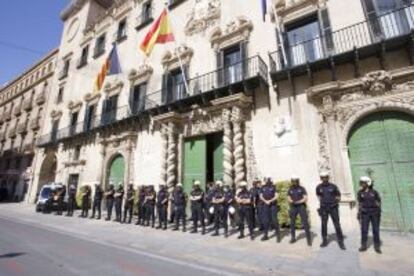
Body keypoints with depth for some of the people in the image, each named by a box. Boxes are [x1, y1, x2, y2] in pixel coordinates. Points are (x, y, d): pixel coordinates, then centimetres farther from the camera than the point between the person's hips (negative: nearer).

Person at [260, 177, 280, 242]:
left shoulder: (273, 187, 1)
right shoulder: (263, 187, 10)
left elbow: (276, 196, -5)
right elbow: (261, 196, 7)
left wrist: (270, 201, -16)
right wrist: (265, 201, -11)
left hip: (273, 205, -3)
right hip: (265, 205, 3)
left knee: (274, 219, -6)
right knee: (265, 220, 6)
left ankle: (278, 235, 5)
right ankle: (265, 235, 16)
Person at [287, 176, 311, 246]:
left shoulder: (302, 189, -2)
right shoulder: (290, 190, 7)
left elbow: (305, 198, -8)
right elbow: (288, 198, 6)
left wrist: (298, 202, -19)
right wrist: (292, 201, -15)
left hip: (301, 207, -3)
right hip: (293, 207, 3)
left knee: (305, 222, -6)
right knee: (292, 223, 6)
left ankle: (309, 239, 2)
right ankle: (293, 238, 19)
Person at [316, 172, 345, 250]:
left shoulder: (333, 186, -6)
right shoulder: (319, 187, -1)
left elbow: (338, 196, 4)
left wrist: (335, 202, -6)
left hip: (333, 208, -1)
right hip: (323, 208, 2)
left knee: (337, 225, 2)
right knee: (324, 225, 6)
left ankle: (340, 242, 13)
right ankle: (324, 241, 18)